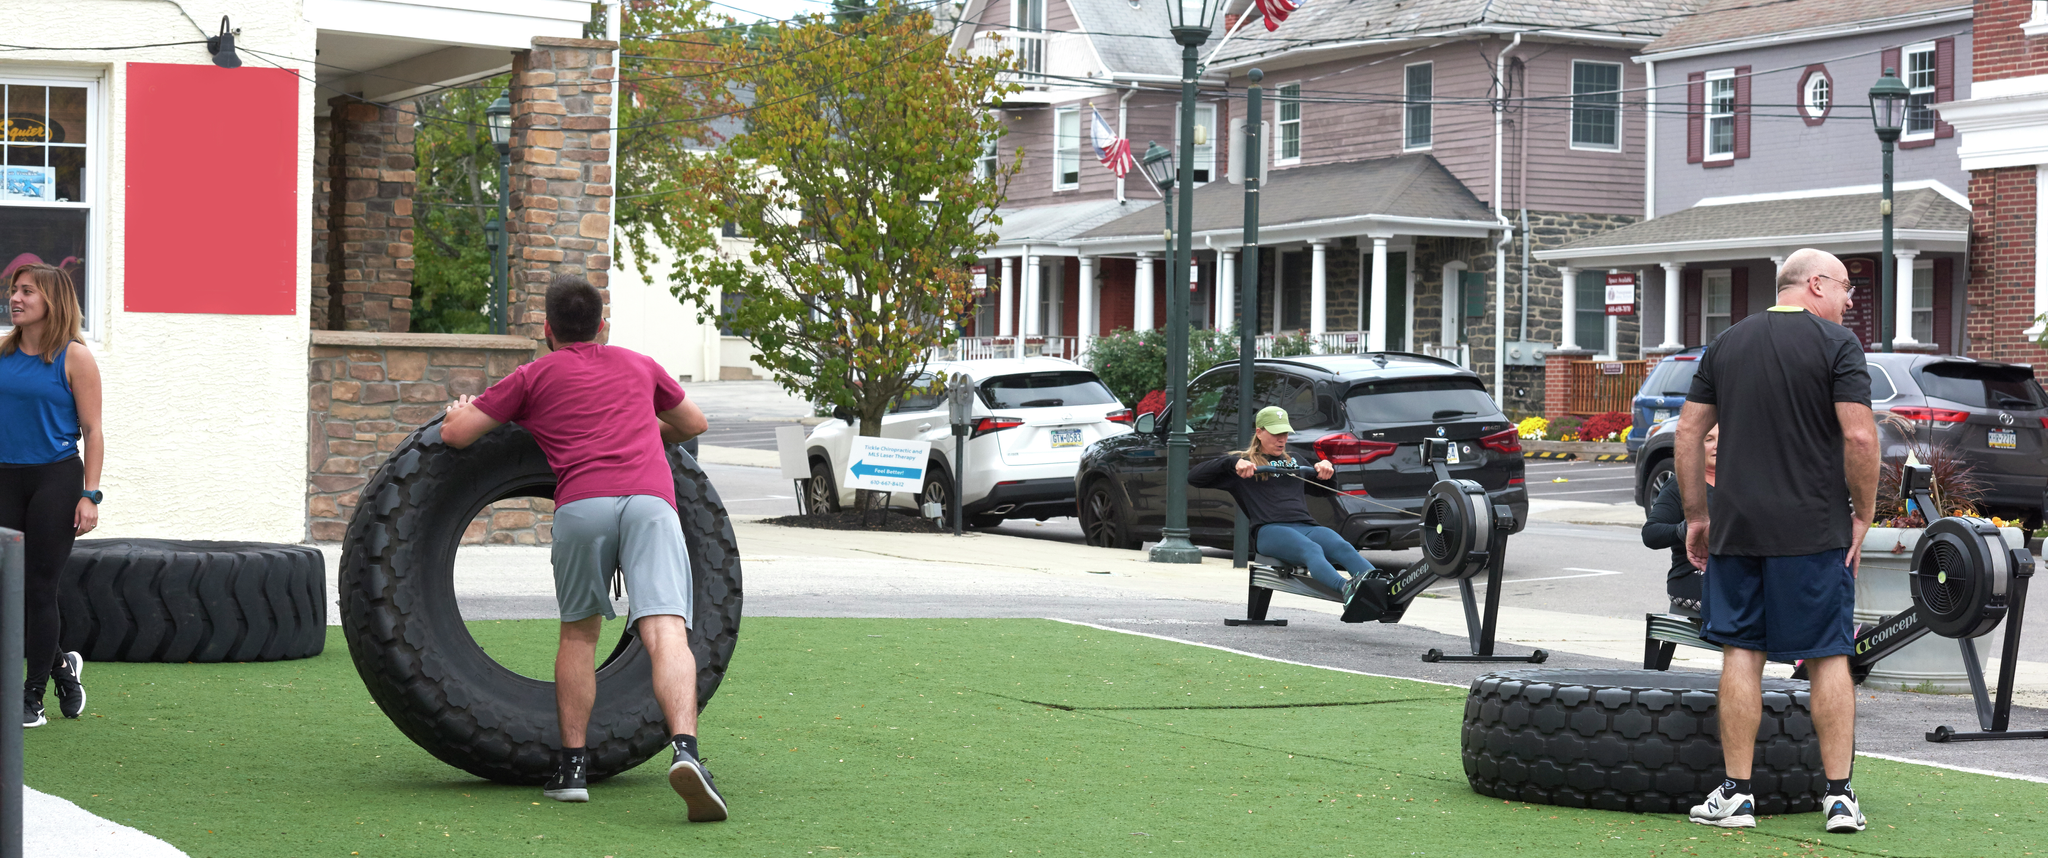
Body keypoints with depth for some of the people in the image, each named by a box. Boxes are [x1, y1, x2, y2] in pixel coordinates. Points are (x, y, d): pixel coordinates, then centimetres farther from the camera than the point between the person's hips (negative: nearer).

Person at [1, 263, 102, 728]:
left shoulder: (74, 357, -5)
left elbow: (92, 431, -6)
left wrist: (89, 495, -12)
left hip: (55, 479, -5)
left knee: (38, 587, -3)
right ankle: (61, 665, 26)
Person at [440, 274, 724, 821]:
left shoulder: (535, 376, 22)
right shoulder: (638, 366, 32)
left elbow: (455, 434, 20)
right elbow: (694, 424, 48)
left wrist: (462, 410, 42)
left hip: (582, 503, -1)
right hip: (652, 499, 1)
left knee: (579, 632, 21)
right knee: (666, 633, -13)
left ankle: (572, 766, 19)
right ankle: (685, 749, -36)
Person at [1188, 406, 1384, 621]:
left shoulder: (1293, 463, 35)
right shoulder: (1244, 462, 18)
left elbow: (1326, 489, 44)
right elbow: (1193, 478, 8)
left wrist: (1328, 468, 21)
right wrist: (1231, 463, -7)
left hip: (1307, 526, 5)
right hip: (1269, 530, -5)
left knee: (1343, 548, -31)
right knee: (1311, 550, -39)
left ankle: (1384, 588, -59)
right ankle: (1347, 590, -69)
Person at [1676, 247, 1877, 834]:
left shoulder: (1726, 345, 11)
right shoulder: (1836, 344, -4)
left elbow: (1689, 433, 10)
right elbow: (1860, 437, -13)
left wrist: (1696, 515, 15)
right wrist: (1863, 515, -3)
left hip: (1737, 527, 3)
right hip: (1815, 531, -3)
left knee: (1741, 653, 6)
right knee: (1829, 656, 4)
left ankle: (1736, 795, 5)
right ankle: (1840, 797, 4)